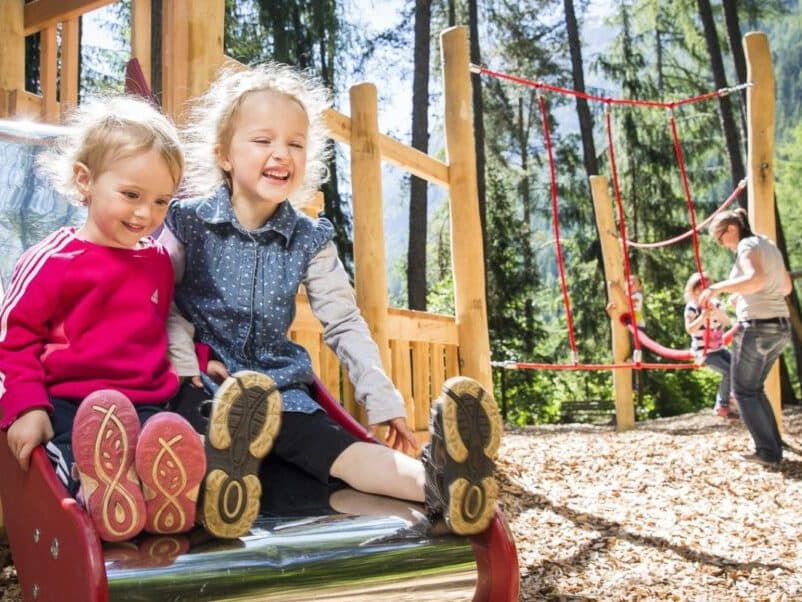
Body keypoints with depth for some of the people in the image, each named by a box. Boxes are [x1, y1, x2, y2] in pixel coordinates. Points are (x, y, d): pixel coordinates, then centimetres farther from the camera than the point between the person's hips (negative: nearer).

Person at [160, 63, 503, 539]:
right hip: (203, 380, -1)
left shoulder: (309, 239, 4)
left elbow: (346, 324, 5)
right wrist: (186, 369, -15)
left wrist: (383, 399, 0)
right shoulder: (188, 222, -2)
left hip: (276, 383, 2)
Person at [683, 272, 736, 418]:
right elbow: (689, 329, -22)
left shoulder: (715, 303, 6)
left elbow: (727, 321, -5)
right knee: (729, 371, -20)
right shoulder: (691, 307, -12)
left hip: (719, 348, 7)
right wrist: (702, 317, -34)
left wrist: (716, 311, -22)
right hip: (703, 351, -7)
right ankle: (722, 406, -7)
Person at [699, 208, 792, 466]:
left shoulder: (747, 246, -10)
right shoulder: (768, 245, 17)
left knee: (744, 391, 3)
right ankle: (774, 446, 17)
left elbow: (756, 279, -30)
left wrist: (718, 287, -27)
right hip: (780, 328, 9)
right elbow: (786, 287, 25)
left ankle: (768, 452, 2)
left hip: (756, 327, -9)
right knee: (754, 388, 19)